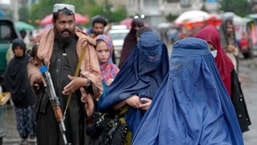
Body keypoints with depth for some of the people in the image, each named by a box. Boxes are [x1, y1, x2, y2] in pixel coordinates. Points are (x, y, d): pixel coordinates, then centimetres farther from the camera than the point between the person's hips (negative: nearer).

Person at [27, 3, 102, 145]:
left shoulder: (84, 44, 3)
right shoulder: (45, 41, 9)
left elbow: (96, 76, 2)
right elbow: (32, 63, 25)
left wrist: (84, 82, -19)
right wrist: (34, 72, 3)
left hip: (74, 108, -2)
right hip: (47, 107, 2)